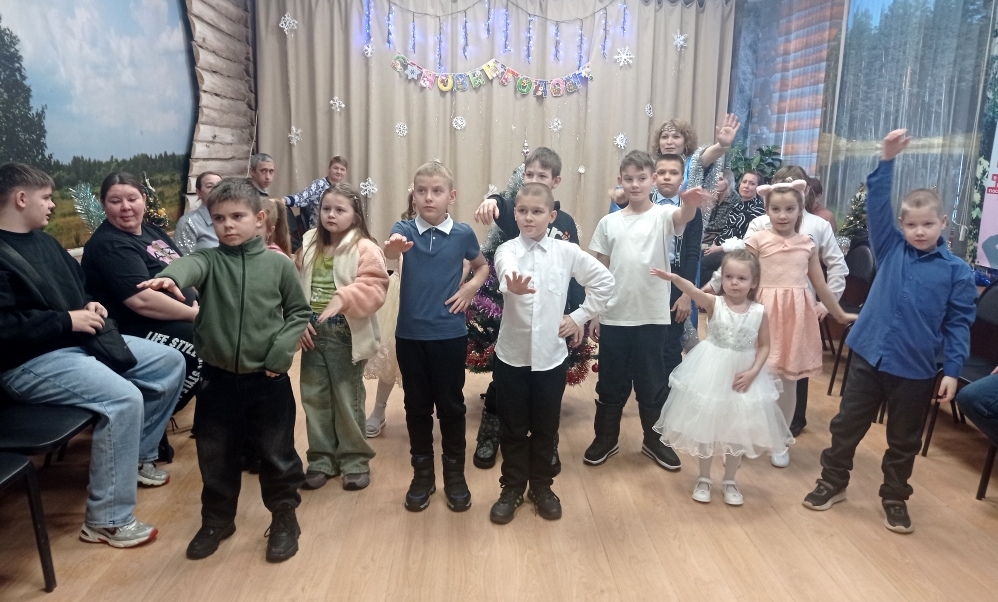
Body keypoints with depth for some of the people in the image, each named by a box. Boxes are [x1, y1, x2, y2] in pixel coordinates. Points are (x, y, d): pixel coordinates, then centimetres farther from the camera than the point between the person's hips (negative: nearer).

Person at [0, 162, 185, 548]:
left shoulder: (45, 242, 15)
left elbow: (78, 286, 27)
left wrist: (90, 307, 5)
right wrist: (68, 321, -20)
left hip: (80, 340, 10)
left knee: (170, 362, 5)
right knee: (124, 398, -30)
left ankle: (138, 455, 19)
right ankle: (106, 521, -18)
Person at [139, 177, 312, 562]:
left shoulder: (278, 265, -3)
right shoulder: (209, 260, -2)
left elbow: (299, 313, 4)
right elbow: (189, 265, -26)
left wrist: (282, 350, -10)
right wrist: (170, 277, -50)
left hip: (267, 379, -1)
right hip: (218, 377, 2)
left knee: (277, 452, 10)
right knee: (215, 455, 15)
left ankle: (284, 518, 30)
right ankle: (217, 520, 36)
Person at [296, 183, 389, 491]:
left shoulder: (364, 248, -9)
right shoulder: (309, 244, 9)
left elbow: (374, 287, -20)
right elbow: (297, 285, 11)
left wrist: (343, 298, -33)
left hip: (346, 335, -5)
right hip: (313, 333, 6)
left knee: (348, 400, 5)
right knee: (314, 397, 12)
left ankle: (355, 461, 21)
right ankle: (321, 459, 27)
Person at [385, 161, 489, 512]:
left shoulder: (463, 233, -3)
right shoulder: (405, 229, -5)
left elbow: (483, 266, 15)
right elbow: (389, 252, -28)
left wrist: (471, 288, -4)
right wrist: (394, 247, -51)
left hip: (450, 335, 0)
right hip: (410, 335, 0)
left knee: (451, 405, 9)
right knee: (417, 406, 11)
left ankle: (455, 473, 26)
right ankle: (422, 474, 27)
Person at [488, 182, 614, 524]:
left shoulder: (566, 252, -3)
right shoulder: (507, 250, -9)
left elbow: (604, 281, 6)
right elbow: (507, 274, -33)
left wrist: (581, 316, 1)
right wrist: (513, 286, -56)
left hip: (551, 355, 1)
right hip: (512, 354, -1)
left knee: (545, 428, 15)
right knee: (512, 428, 12)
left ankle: (542, 486, 34)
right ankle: (512, 488, 30)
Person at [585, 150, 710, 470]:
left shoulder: (663, 215, -3)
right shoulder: (608, 222, 3)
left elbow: (684, 217, -28)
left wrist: (691, 203, -51)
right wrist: (594, 314, 5)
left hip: (652, 317, -1)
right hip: (613, 318, 2)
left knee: (652, 383, 12)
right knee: (611, 383, 13)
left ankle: (653, 440, 30)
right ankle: (606, 438, 30)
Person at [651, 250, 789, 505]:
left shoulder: (759, 312, -8)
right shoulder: (715, 303, -13)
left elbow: (764, 346, 0)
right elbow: (694, 291, -33)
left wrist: (753, 372, -15)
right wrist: (675, 278, -53)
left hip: (743, 374, 1)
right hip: (711, 372, -1)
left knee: (737, 430, 12)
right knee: (706, 426, 10)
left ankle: (729, 481, 30)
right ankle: (704, 478, 27)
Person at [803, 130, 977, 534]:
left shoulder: (957, 271, -4)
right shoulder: (890, 248, 0)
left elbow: (959, 324, -2)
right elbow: (877, 204, -8)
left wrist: (952, 370, -6)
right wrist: (887, 160, -18)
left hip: (915, 367, -1)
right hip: (869, 354, 1)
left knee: (904, 439, 14)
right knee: (847, 423, 12)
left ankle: (895, 497, 33)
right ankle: (833, 482, 29)